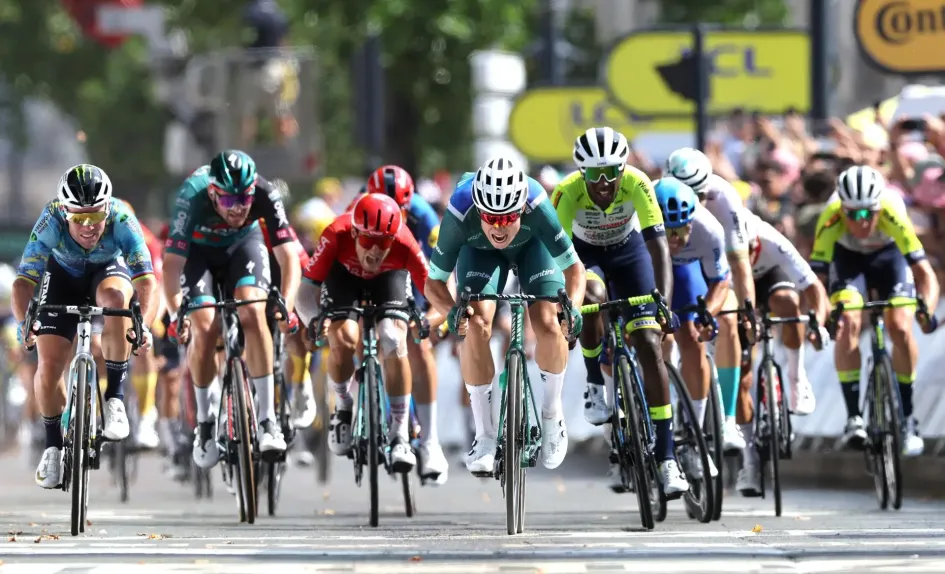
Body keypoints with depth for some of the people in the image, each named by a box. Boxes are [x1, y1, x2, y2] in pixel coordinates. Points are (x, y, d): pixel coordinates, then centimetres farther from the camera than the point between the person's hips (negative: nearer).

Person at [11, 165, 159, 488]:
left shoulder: (121, 221, -35)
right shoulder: (51, 222, -34)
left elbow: (147, 281, -41)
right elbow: (24, 281, -37)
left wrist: (144, 326, -58)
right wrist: (24, 322, -56)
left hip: (108, 270, -1)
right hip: (63, 276, 1)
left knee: (115, 297, -37)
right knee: (49, 365, -12)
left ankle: (114, 398, -23)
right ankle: (53, 444, 14)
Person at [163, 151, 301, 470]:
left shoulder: (266, 195, -33)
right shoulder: (192, 198, -37)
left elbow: (289, 257, -31)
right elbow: (172, 263, -36)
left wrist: (286, 307, -46)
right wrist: (176, 314, -48)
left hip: (244, 244, 1)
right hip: (198, 249, -1)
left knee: (253, 313, -24)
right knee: (204, 329, -18)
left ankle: (267, 418, -19)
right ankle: (204, 422, 3)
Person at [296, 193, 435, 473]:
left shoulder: (404, 243, -39)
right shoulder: (336, 235, -40)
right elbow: (307, 289, -38)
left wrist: (432, 318, -57)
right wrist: (313, 320, -55)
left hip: (389, 278, 0)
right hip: (343, 273, 0)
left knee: (395, 345, -22)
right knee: (343, 340, -23)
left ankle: (400, 436, -11)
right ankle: (343, 408, 7)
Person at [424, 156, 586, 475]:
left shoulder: (537, 205, -41)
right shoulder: (460, 214, -40)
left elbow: (574, 268, -29)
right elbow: (434, 282, -26)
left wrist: (573, 307, -49)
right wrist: (452, 310, -47)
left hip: (532, 245, 0)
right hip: (480, 250, 0)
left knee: (548, 325, -20)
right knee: (476, 326, -22)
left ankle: (552, 412, 9)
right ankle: (485, 436, -9)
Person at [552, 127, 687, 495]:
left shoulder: (636, 183, -31)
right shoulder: (569, 191, -32)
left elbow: (658, 244, -36)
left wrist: (664, 301, -48)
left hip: (628, 251, 1)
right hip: (584, 254, -1)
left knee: (649, 344, -13)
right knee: (592, 299, -37)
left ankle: (666, 458, -12)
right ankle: (596, 385, -10)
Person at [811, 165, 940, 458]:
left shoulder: (893, 214, -39)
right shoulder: (831, 219, -37)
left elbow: (925, 273, -39)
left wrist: (927, 310, -57)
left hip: (889, 254, 0)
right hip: (848, 257, 0)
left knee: (900, 327, -19)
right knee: (848, 322, -23)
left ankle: (907, 418, -2)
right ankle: (854, 417, -16)